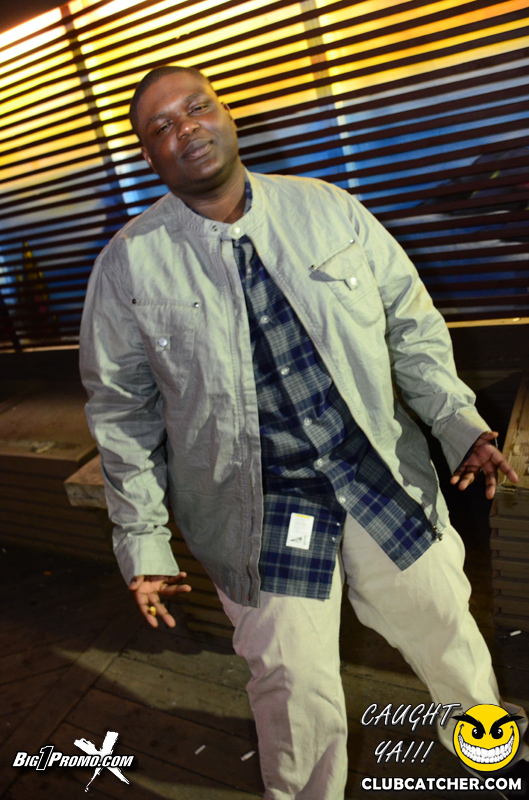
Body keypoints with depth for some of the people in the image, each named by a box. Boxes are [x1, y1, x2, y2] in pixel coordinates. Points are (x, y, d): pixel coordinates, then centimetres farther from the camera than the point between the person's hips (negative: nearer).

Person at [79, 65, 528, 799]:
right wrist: (145, 543, -1)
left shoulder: (329, 210, -1)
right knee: (299, 692, 10)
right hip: (260, 515, -2)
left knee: (449, 640, 22)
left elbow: (411, 323, 6)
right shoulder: (130, 264, -6)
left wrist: (459, 422, -3)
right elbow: (123, 412, -1)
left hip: (387, 484, 3)